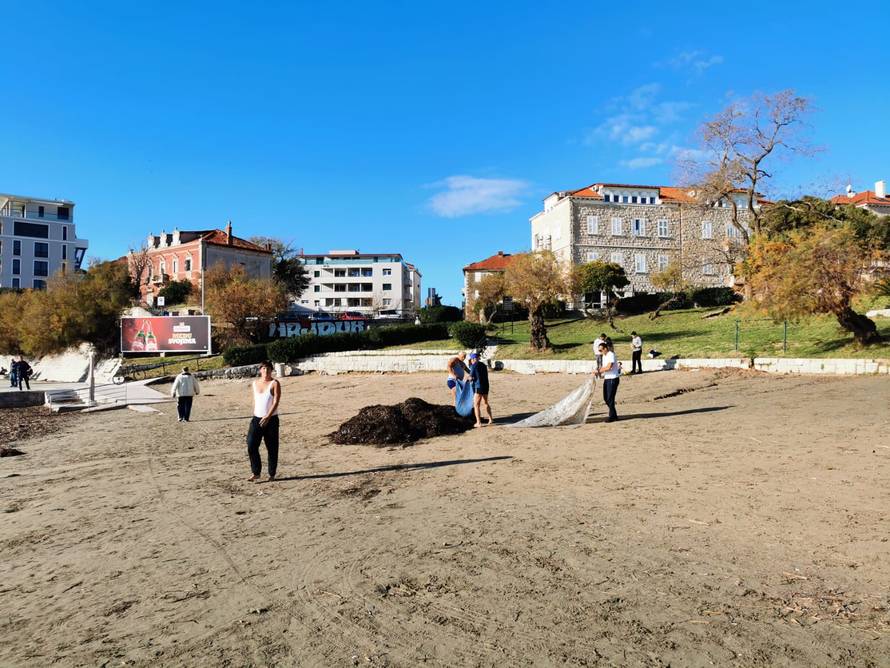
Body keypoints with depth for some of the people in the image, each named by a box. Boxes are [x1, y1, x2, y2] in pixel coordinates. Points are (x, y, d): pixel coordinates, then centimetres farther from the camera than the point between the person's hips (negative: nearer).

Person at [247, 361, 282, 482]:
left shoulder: (275, 383, -5)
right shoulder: (254, 383, 10)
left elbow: (276, 402, -13)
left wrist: (267, 417, -22)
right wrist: (254, 415, 16)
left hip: (271, 420, -4)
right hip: (256, 419, 4)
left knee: (272, 448, 3)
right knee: (251, 446, -7)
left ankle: (272, 474, 14)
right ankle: (256, 473, 4)